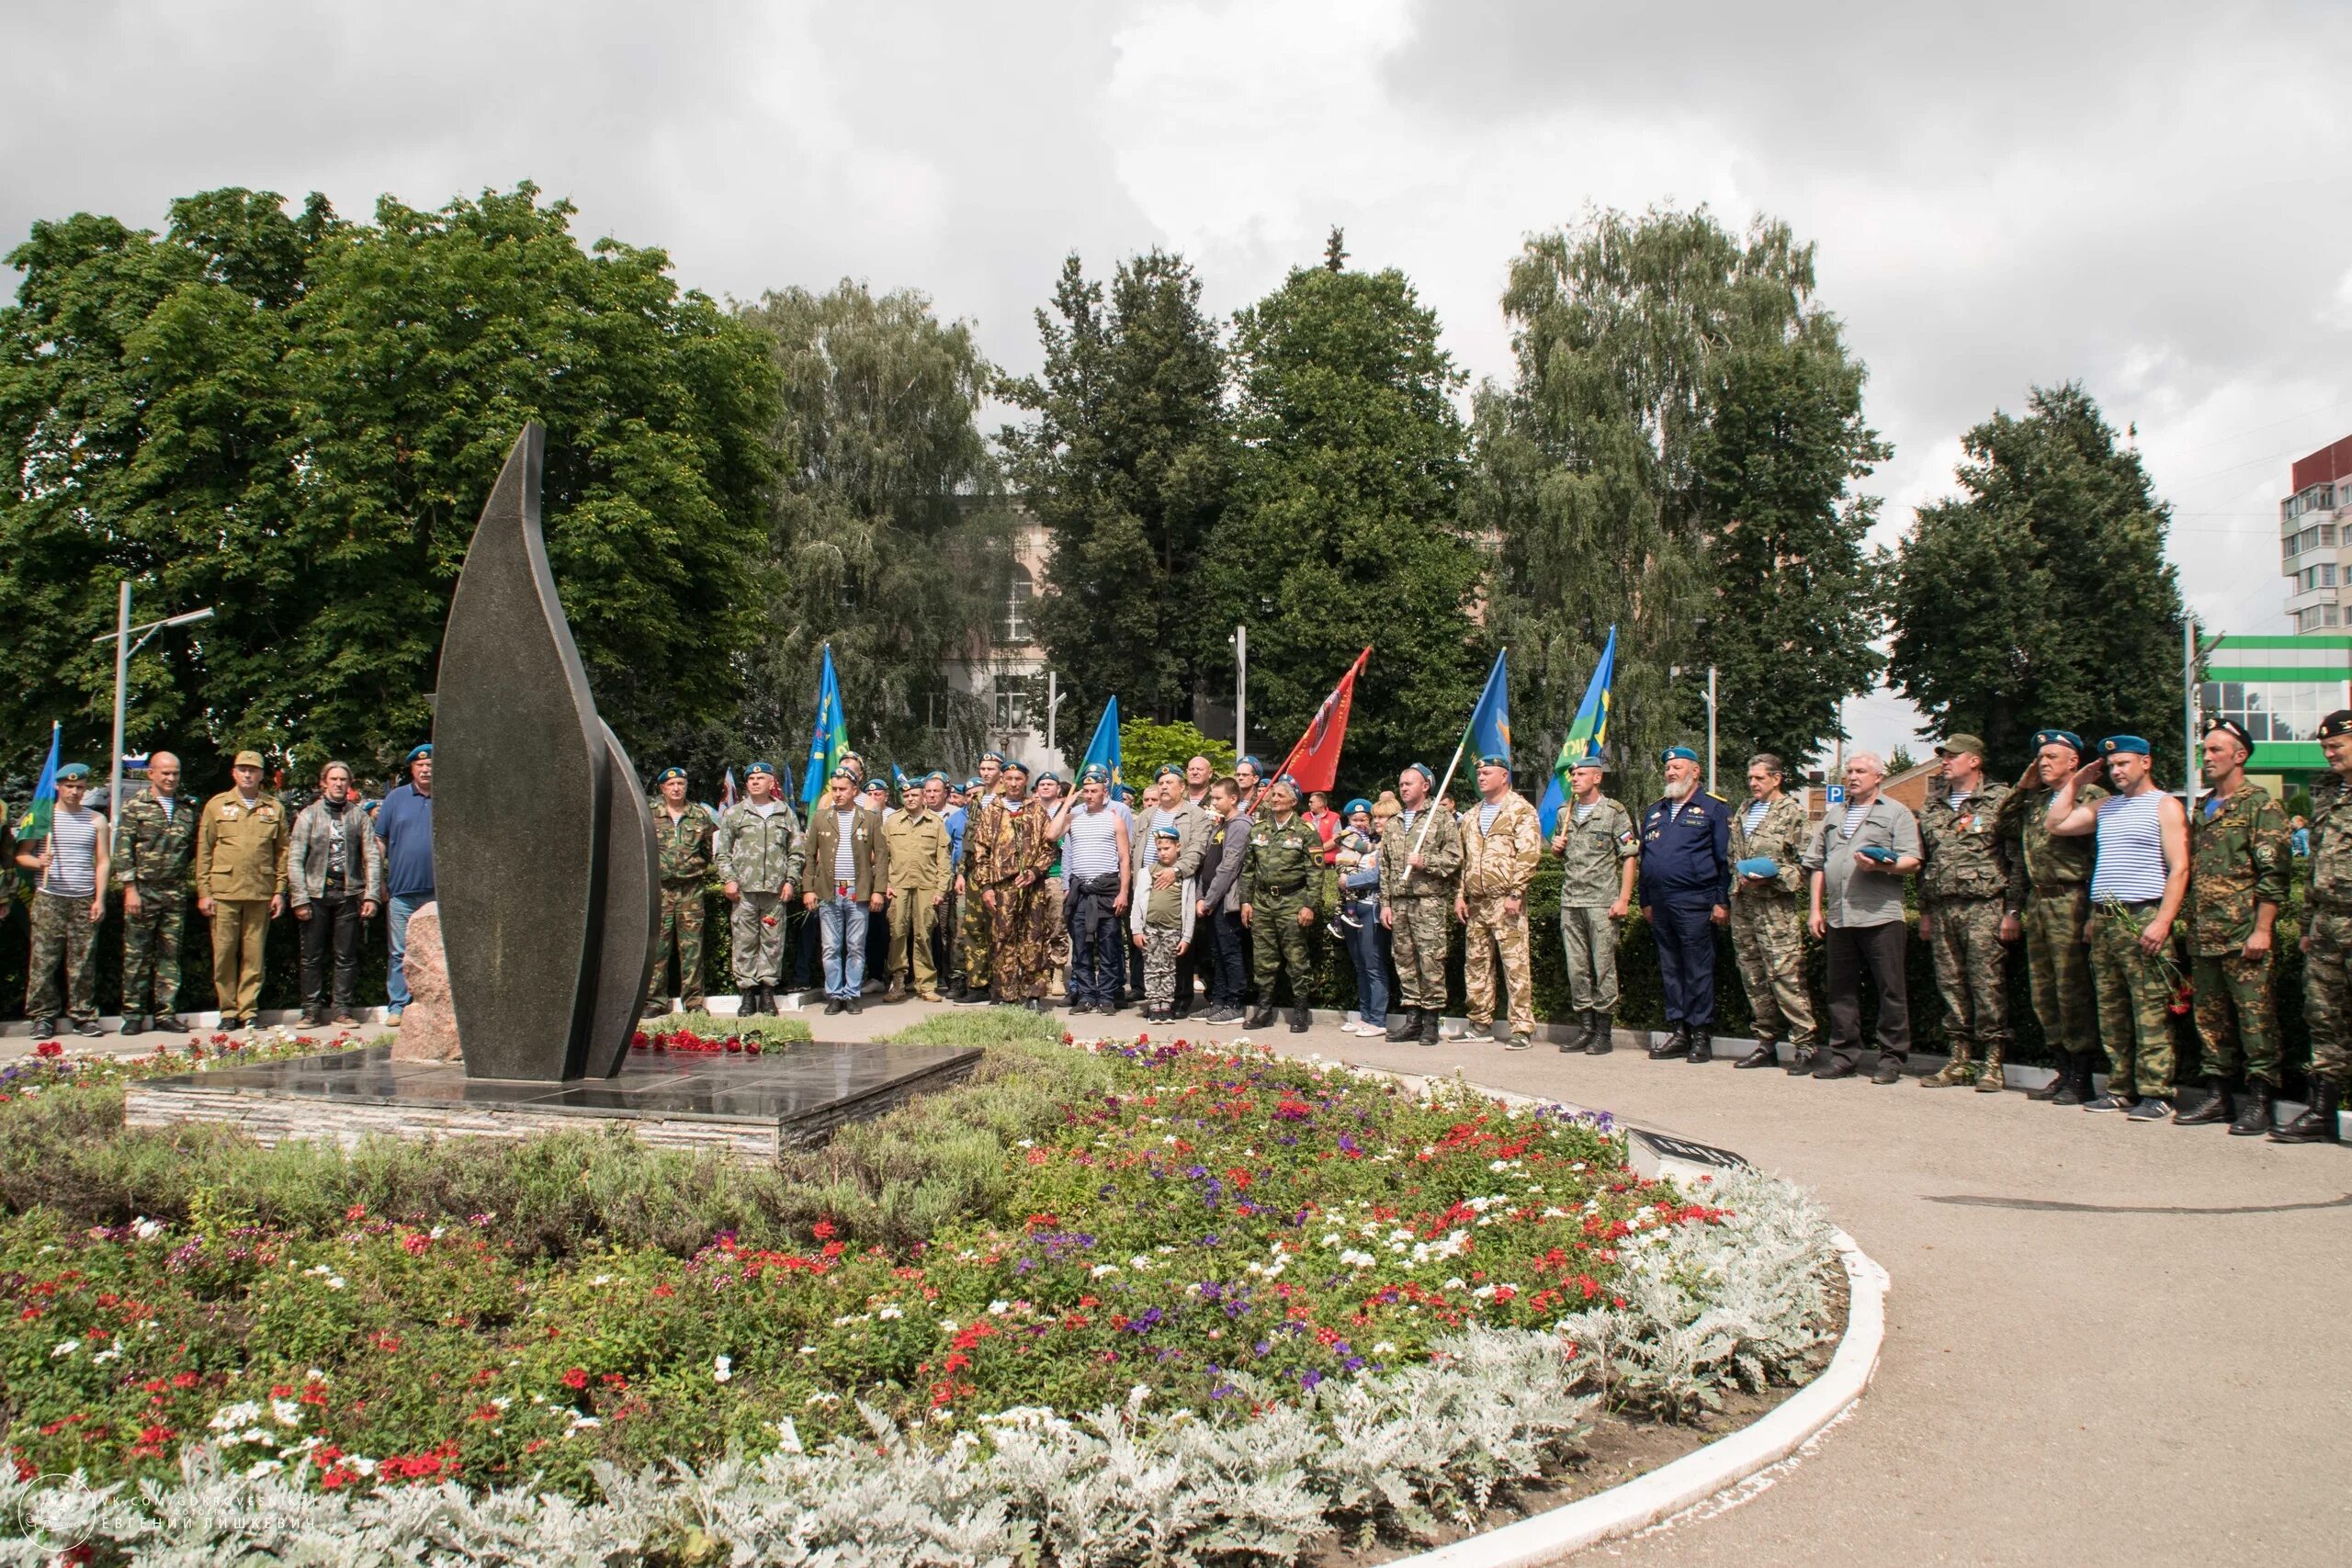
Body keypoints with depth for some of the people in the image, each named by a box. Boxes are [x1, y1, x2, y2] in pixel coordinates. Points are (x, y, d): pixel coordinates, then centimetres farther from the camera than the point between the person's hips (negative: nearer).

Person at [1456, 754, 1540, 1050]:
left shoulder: (1521, 811, -3)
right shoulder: (1472, 816, 19)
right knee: (1476, 964, 10)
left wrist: (1515, 894, -16)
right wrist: (1460, 895, 13)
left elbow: (1528, 855, -10)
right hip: (1476, 903, 7)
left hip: (1505, 900, -7)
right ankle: (1481, 1024, 19)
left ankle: (1522, 1029, -6)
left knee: (1515, 965, -8)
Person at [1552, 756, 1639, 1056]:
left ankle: (1604, 1032, 3)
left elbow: (1630, 857, -4)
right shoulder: (1564, 814, 15)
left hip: (1602, 901, -5)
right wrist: (1556, 847, 3)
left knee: (1603, 967, -3)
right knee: (1576, 968, 6)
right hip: (1570, 901, 5)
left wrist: (1624, 899, -12)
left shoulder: (1614, 812, -2)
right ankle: (1586, 1027, 14)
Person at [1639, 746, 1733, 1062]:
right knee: (1670, 970, 9)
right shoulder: (1654, 812, 19)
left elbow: (1725, 859, -3)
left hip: (1694, 904, -6)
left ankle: (1701, 1034, 2)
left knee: (1698, 971, -4)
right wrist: (1645, 901, 17)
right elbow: (1644, 858, 22)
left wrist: (1722, 902, -9)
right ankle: (1680, 1031, 15)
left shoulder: (1713, 809, 1)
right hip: (1660, 905, 6)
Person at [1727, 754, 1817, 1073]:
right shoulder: (1743, 812, 19)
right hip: (1742, 903, 7)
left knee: (1785, 975, -12)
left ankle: (1806, 1045, -7)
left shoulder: (1792, 812, -3)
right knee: (1753, 977, 9)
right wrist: (1740, 879, 7)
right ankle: (1767, 1044, 16)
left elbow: (1806, 862, -7)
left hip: (1776, 905, -7)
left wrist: (1771, 877, -18)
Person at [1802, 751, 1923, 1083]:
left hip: (1881, 916, -5)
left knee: (1890, 990, -3)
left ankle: (1892, 1058, 3)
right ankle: (1844, 1055, 15)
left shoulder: (1896, 813, 6)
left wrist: (1881, 866, -22)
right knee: (1841, 990, 8)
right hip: (1838, 917, 5)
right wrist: (1816, 909, 12)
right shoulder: (1834, 816, 22)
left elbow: (1912, 860, -4)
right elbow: (1817, 863, 20)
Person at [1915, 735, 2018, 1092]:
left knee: (1987, 983, -6)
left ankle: (1992, 1062, -1)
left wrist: (2013, 911, -10)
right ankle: (1960, 1060, 12)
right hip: (1942, 907, 6)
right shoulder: (1934, 806, 18)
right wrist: (1924, 912, 17)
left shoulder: (1999, 799, 1)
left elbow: (2016, 858, -4)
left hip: (1984, 905, -6)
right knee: (1950, 983, 6)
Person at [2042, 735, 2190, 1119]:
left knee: (2151, 1013, -7)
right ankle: (2121, 1088, 13)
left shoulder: (2165, 806, -1)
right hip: (2103, 920, 7)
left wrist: (2162, 922, -17)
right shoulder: (2106, 807, 19)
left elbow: (2179, 868, -9)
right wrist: (2076, 781, 16)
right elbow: (2057, 823, 16)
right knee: (2111, 1012, 8)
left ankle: (2155, 1094, -5)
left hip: (2142, 919, -7)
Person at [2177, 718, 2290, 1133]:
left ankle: (2261, 1099, 1)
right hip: (2203, 935, 8)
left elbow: (2274, 872, -11)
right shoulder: (2202, 810, 18)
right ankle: (2216, 1094, 18)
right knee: (2210, 1017, 11)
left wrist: (2262, 929, -16)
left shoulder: (2260, 805, -5)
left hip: (2243, 932, -8)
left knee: (2255, 1016, -4)